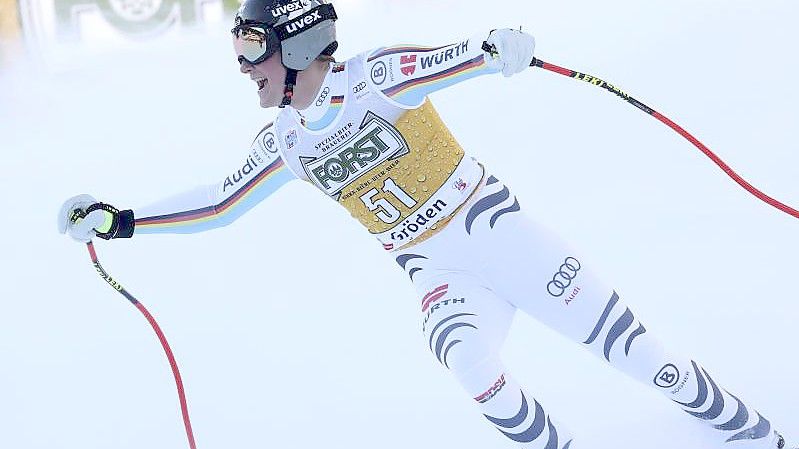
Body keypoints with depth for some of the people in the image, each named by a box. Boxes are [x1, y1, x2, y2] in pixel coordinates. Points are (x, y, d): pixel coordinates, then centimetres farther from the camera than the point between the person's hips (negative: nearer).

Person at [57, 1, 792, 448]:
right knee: (471, 368, -25)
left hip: (496, 227, -4)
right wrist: (118, 221, 5)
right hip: (434, 269, 4)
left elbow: (447, 62, -31)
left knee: (629, 347, -3)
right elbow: (220, 205, 10)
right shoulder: (283, 143, 3)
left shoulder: (372, 78, -15)